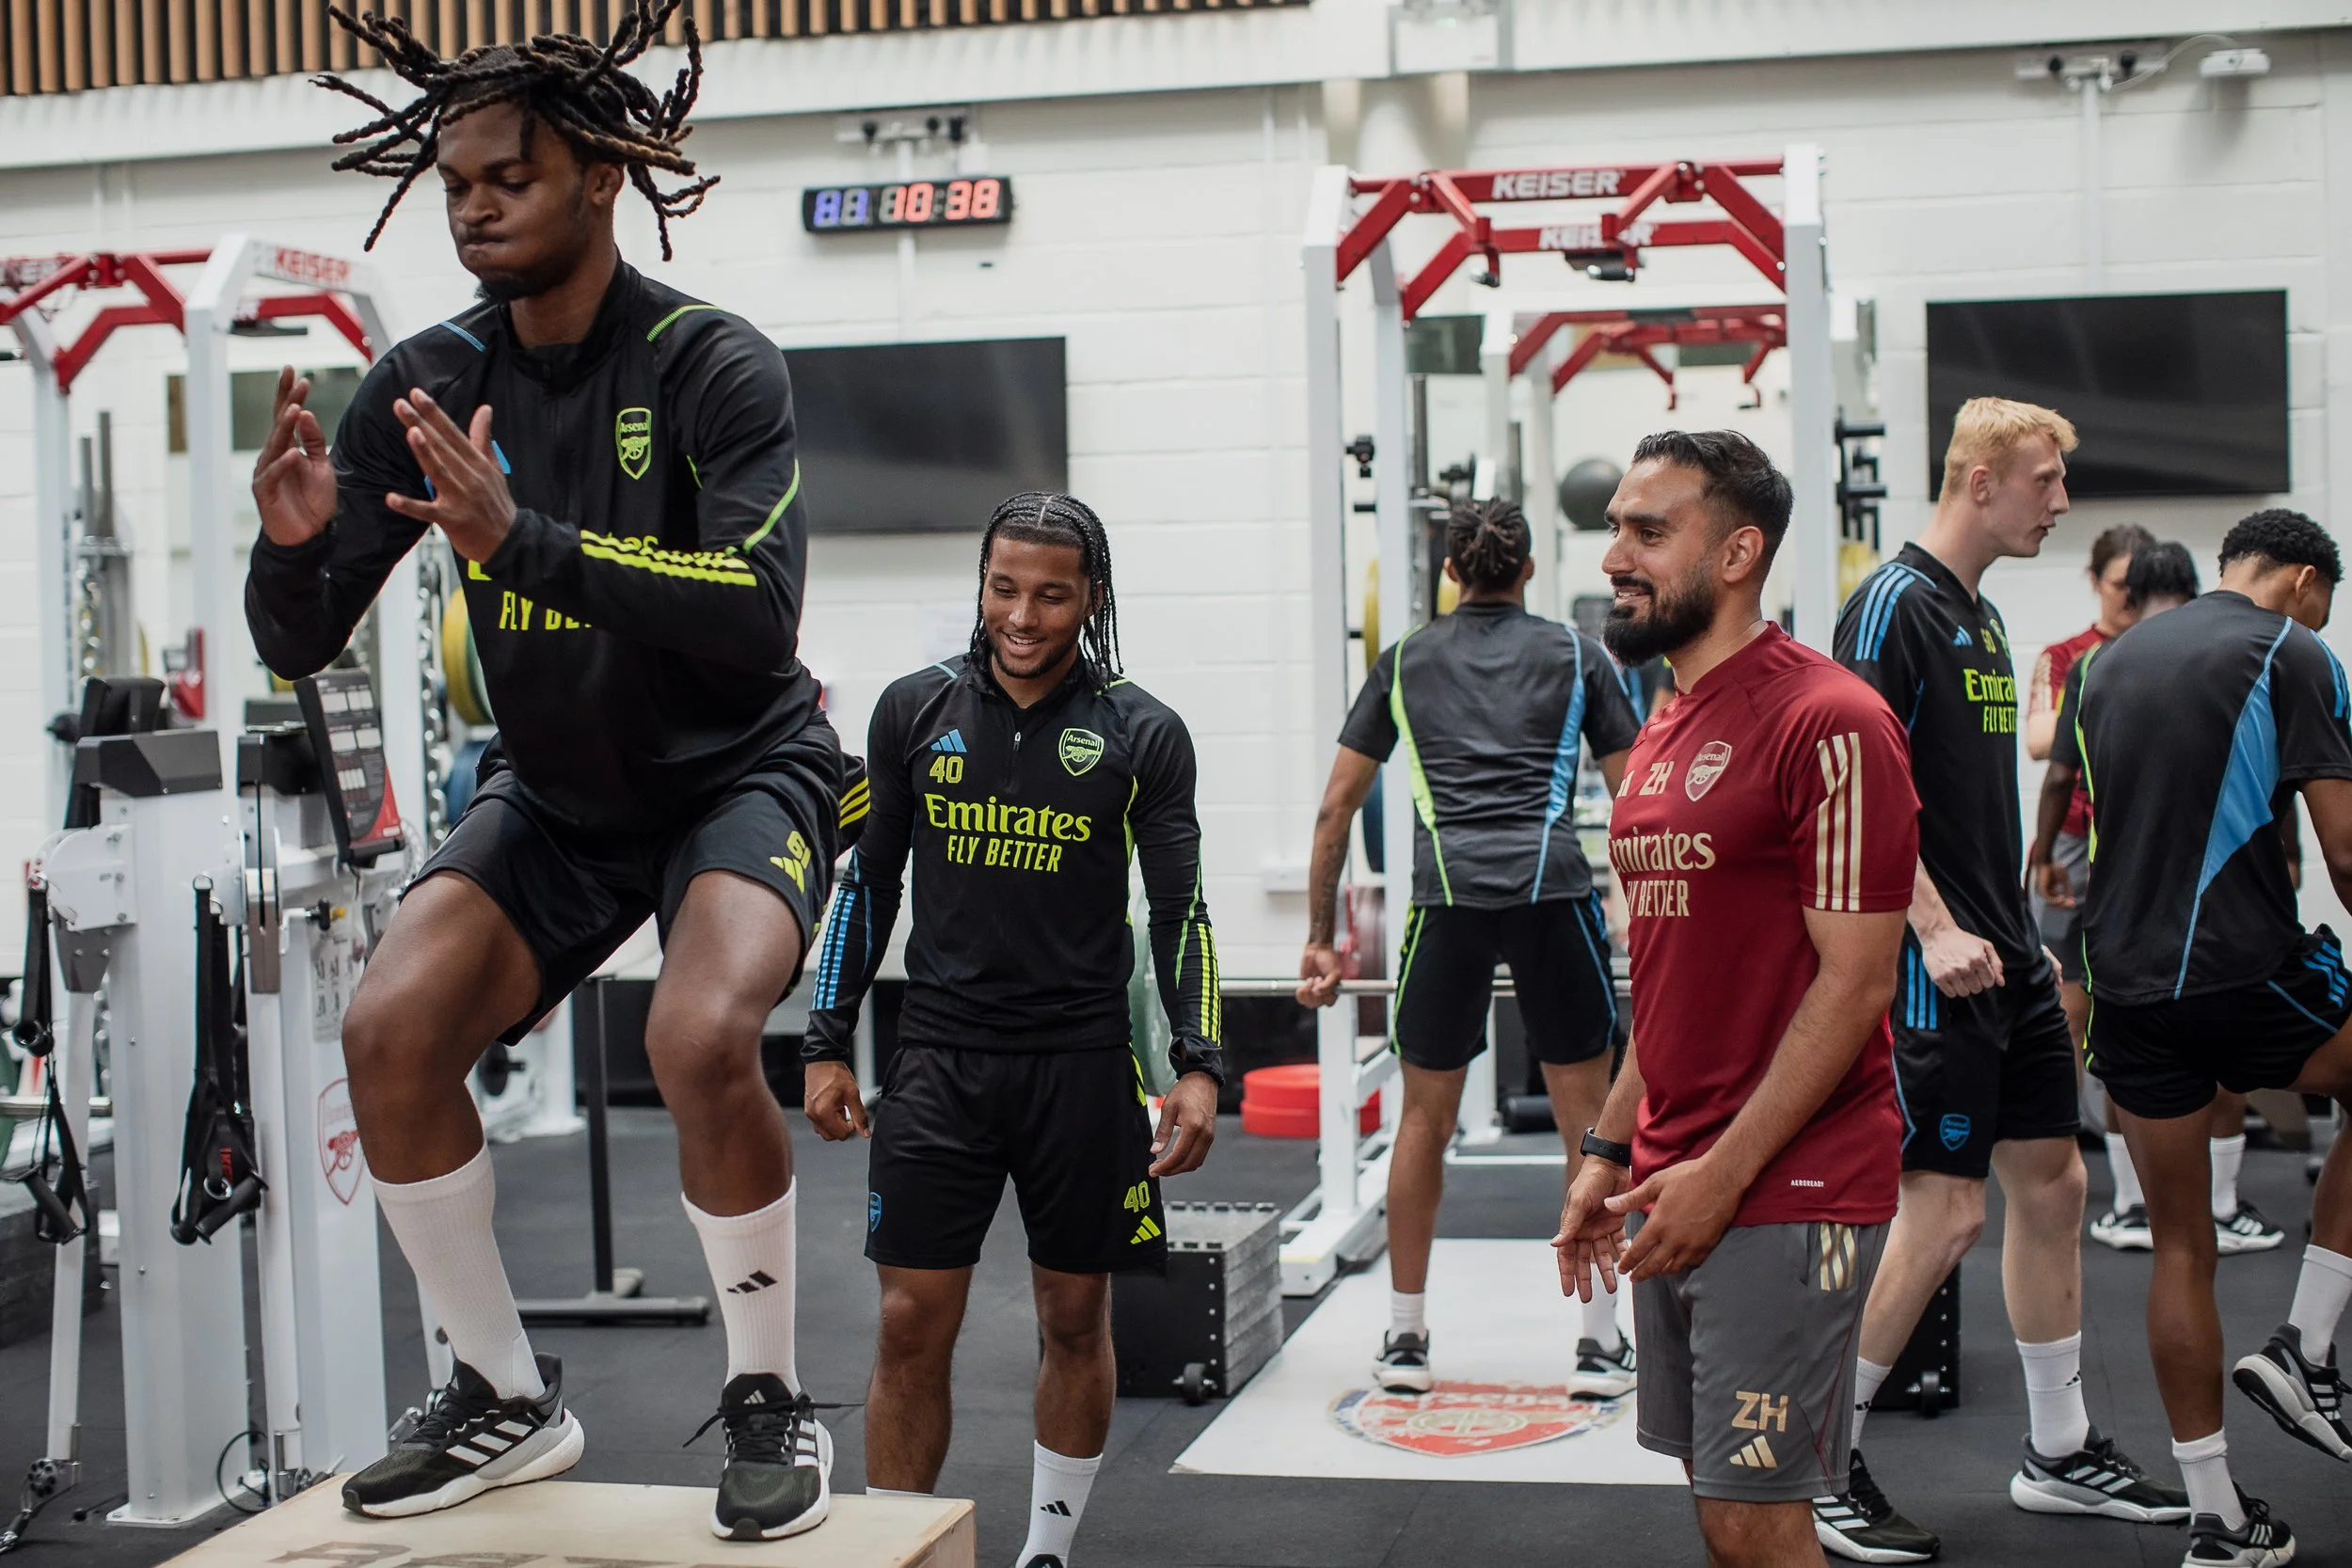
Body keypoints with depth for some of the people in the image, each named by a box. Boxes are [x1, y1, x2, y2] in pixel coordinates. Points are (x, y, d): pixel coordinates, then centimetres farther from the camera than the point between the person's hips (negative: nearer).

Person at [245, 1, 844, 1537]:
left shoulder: (713, 366, -20)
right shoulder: (430, 380, -7)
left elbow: (758, 616, -34)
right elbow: (299, 644, -7)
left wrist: (523, 537, -42)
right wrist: (293, 543, -30)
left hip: (740, 773, -5)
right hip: (555, 791, 5)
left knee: (702, 1037, -31)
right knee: (392, 1032, -15)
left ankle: (773, 1406, -8)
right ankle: (509, 1401, 5)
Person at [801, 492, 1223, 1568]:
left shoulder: (1140, 734, -1)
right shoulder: (916, 710, 4)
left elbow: (1179, 910, 1)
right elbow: (867, 882, 10)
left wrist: (1198, 1067, -9)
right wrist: (828, 1046, 7)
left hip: (1080, 1063, 0)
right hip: (939, 1058, 1)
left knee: (1075, 1321, 9)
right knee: (912, 1327, -3)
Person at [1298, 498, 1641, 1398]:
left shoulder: (1405, 662, 19)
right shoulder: (1576, 657, 17)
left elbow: (1336, 808, 17)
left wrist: (1321, 940, 21)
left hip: (1448, 896, 1)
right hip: (1554, 887, -1)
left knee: (1425, 1116, 15)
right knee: (1588, 1115, 10)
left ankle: (1405, 1339, 20)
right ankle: (1600, 1344, 12)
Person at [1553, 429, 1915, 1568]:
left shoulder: (1828, 724, -14)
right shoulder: (1663, 733, 14)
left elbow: (1855, 981, -17)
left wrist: (1724, 1174, -18)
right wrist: (1611, 1152, 15)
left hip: (1784, 1201, -8)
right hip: (1675, 1190, 8)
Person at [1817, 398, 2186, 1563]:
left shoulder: (1982, 617, 15)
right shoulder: (1895, 604, -13)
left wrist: (2022, 934, 21)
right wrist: (1936, 930, -23)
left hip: (2006, 958, 10)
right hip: (1936, 966, -10)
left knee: (2051, 1185, 13)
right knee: (1946, 1213, -7)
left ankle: (2059, 1454, 25)